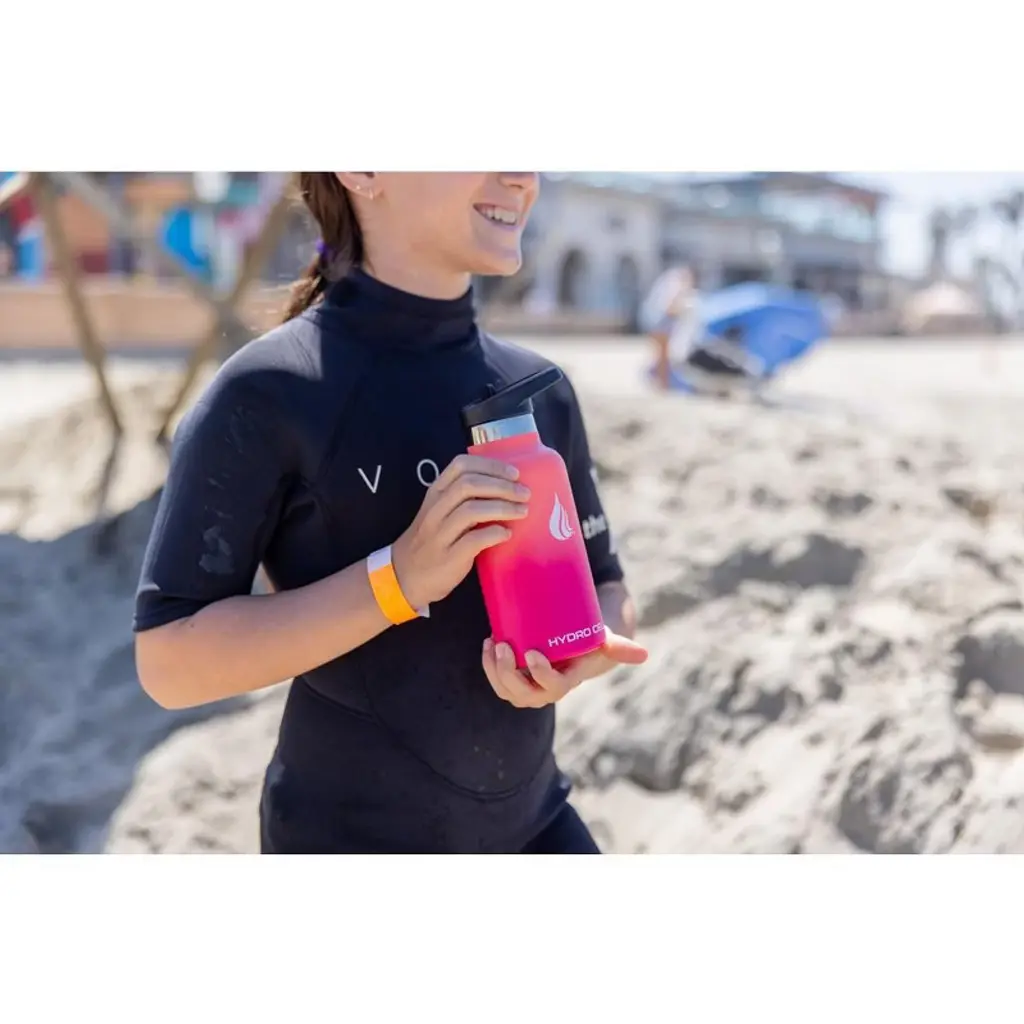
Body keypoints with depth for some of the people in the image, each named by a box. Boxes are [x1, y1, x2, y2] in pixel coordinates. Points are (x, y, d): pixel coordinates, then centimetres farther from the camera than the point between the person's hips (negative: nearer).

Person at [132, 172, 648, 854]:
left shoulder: (540, 389, 1)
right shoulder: (267, 394, -16)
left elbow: (606, 592, 9)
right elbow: (171, 661, -18)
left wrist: (585, 651, -14)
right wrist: (401, 576, -28)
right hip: (350, 838, -5)